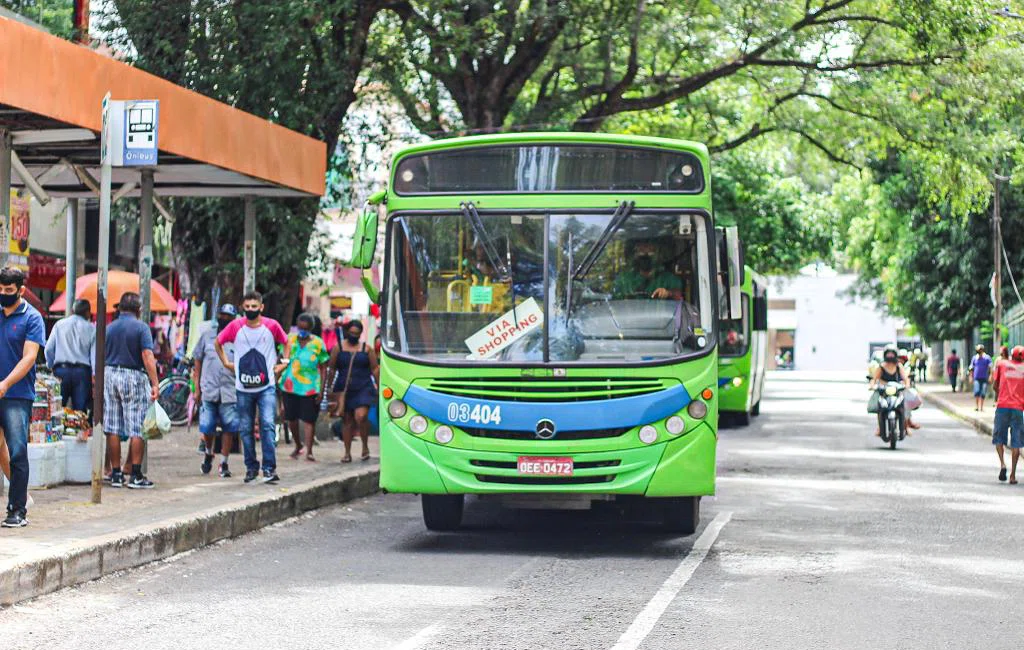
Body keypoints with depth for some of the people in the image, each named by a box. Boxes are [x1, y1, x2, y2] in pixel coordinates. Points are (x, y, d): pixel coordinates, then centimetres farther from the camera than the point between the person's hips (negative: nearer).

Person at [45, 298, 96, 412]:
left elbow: (49, 349, 6)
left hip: (61, 370, 1)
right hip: (82, 372, -1)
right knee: (80, 410, -1)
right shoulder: (91, 328, 4)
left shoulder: (60, 324, 9)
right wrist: (95, 375, -2)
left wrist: (50, 366, 19)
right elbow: (95, 353, -2)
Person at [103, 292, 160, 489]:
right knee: (137, 429, -1)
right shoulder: (141, 327, -5)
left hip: (110, 376, 5)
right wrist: (155, 383, -15)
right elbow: (148, 357, -13)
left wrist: (99, 381, 17)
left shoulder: (109, 328, 9)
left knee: (113, 429, 6)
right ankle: (135, 476, -4)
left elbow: (102, 356, 10)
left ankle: (116, 473, 8)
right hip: (134, 377, -5)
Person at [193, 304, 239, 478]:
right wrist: (197, 388, 7)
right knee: (207, 427, 3)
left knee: (229, 428, -1)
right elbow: (198, 361, 11)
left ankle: (224, 463, 11)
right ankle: (208, 453, 31)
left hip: (230, 391, -1)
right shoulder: (207, 334, 6)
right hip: (208, 390, 1)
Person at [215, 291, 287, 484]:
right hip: (243, 388, 2)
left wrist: (283, 363, 7)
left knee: (267, 425, -14)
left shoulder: (272, 325, -2)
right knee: (245, 429, 7)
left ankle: (269, 468, -15)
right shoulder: (235, 327, -1)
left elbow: (286, 343, 15)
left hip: (266, 388, -2)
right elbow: (218, 343, 15)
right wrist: (226, 362, 9)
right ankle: (251, 467, 18)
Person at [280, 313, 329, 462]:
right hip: (289, 386, 3)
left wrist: (321, 390, -7)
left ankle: (309, 451, 1)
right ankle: (298, 445, 32)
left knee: (308, 420, -5)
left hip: (310, 387, -3)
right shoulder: (290, 339, 6)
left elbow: (323, 368, 0)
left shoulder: (318, 343, -1)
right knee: (291, 418, 11)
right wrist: (276, 378, 8)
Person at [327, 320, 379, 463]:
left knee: (361, 416, -19)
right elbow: (332, 369, 8)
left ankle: (365, 446, 1)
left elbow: (375, 369, 7)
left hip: (363, 388, -2)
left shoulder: (366, 349, 5)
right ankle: (347, 453, 12)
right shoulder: (338, 348, 6)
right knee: (347, 420, 5)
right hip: (344, 390, 2)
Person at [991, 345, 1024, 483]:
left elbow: (994, 386, 8)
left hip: (1002, 406, 0)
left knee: (999, 438, 11)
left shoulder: (1001, 363, 8)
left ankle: (1002, 464, -12)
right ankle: (1013, 475, -1)